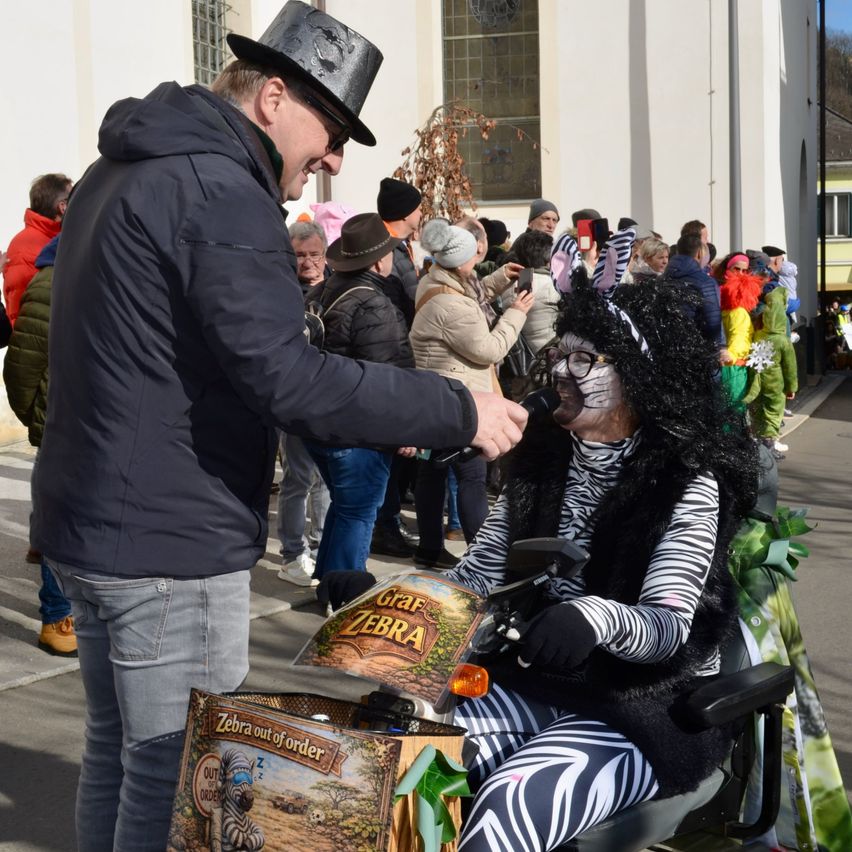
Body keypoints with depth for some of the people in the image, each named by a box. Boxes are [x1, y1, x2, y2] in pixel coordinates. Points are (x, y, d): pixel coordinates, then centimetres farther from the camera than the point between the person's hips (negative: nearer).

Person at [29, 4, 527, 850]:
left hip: (91, 522, 10)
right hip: (171, 540, -10)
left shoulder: (121, 172, 14)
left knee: (116, 749, 19)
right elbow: (285, 376, -26)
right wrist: (459, 411, -19)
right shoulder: (220, 188, -17)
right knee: (178, 776, 1)